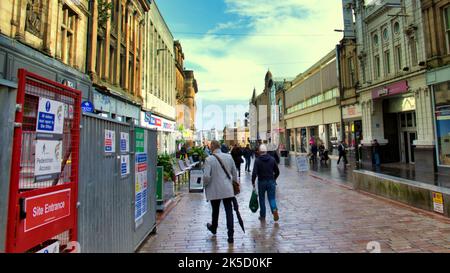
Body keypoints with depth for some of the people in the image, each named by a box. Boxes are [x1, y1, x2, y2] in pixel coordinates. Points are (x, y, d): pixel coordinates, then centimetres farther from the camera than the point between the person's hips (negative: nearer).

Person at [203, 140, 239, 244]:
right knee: (229, 212, 5)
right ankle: (230, 236, 7)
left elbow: (206, 176, -19)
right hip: (228, 189, 2)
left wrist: (206, 185, 1)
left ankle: (214, 228, 44)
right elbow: (234, 173, 6)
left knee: (215, 210, 20)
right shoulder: (229, 157, -2)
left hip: (214, 190, -2)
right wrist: (234, 183, 19)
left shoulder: (209, 159, -14)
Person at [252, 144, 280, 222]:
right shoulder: (272, 159, 2)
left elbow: (254, 173, -15)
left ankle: (262, 216, 20)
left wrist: (253, 182, -4)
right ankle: (274, 209, -18)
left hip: (261, 182, -2)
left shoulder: (257, 160, -9)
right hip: (271, 181, 2)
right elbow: (277, 171, 7)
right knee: (272, 198, 9)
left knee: (262, 199, 12)